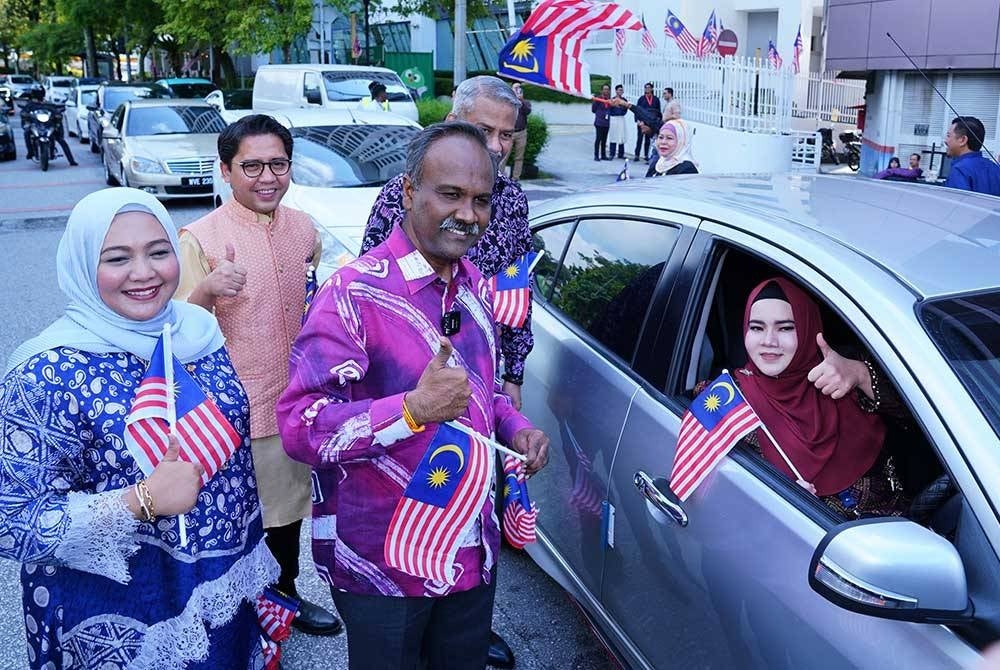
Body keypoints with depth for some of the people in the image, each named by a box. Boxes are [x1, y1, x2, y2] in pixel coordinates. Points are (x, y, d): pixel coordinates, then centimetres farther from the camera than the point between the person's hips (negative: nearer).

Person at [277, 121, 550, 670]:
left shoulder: (476, 287, 6)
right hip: (381, 564, -6)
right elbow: (300, 426, -24)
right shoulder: (355, 293, -19)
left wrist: (514, 427, 1)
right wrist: (414, 410, -35)